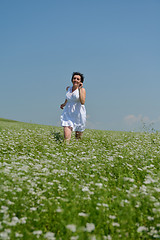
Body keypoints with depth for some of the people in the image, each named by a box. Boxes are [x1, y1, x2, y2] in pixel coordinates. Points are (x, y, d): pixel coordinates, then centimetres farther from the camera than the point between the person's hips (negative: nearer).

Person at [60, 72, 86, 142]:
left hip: (78, 115, -2)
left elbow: (82, 102, -27)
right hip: (68, 114, 3)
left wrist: (80, 89, -28)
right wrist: (64, 104, 40)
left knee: (78, 137, 16)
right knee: (66, 137, -13)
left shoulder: (82, 90, -11)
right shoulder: (68, 88, 3)